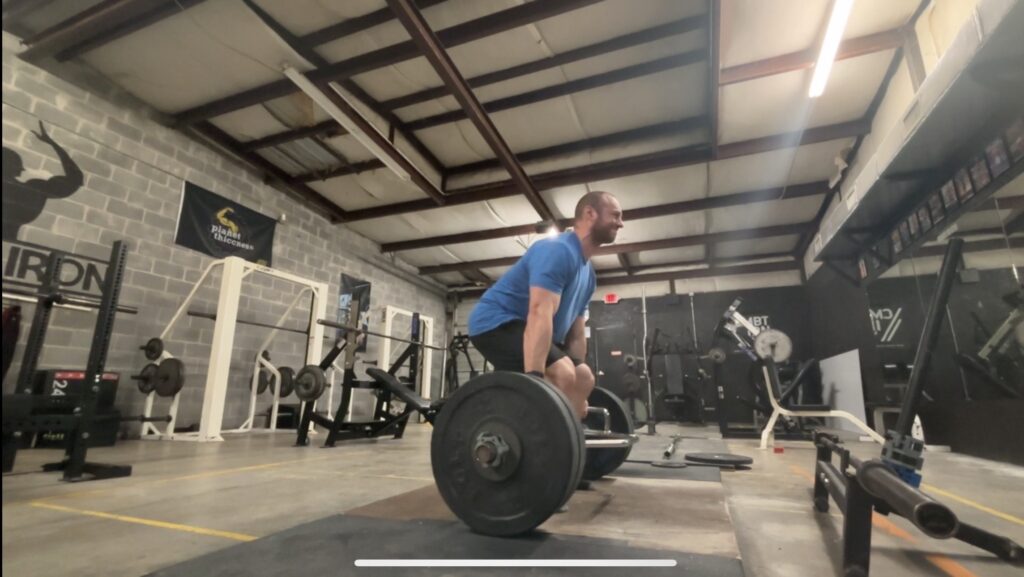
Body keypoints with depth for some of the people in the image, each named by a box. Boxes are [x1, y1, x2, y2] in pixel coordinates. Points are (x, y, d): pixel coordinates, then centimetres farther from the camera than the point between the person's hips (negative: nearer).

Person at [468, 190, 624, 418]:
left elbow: (576, 333, 14)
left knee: (584, 379, 11)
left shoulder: (587, 272, 13)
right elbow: (540, 315, -33)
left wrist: (578, 399, 14)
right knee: (561, 374, -30)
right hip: (497, 322, -11)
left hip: (525, 329, 11)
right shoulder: (558, 251, -19)